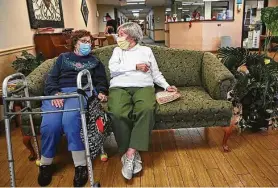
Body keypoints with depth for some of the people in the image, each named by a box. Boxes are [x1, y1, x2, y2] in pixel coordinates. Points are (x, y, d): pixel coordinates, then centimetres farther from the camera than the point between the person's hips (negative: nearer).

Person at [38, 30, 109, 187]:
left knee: (70, 118, -36)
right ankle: (46, 164, -7)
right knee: (50, 124, -29)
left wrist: (102, 92, -5)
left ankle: (81, 165, -29)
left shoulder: (95, 61, 29)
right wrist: (55, 93, -7)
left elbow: (101, 81, 20)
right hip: (58, 93, 2)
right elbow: (51, 78, 15)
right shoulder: (63, 58, 28)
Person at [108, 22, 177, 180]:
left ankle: (130, 153, -31)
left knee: (147, 109, -36)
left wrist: (166, 86, 6)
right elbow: (113, 69, 4)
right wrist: (136, 66, -1)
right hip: (120, 87, 0)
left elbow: (156, 73, 21)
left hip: (143, 87, 0)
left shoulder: (146, 50, 24)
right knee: (117, 113, -34)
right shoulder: (118, 50, 24)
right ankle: (133, 153, -20)